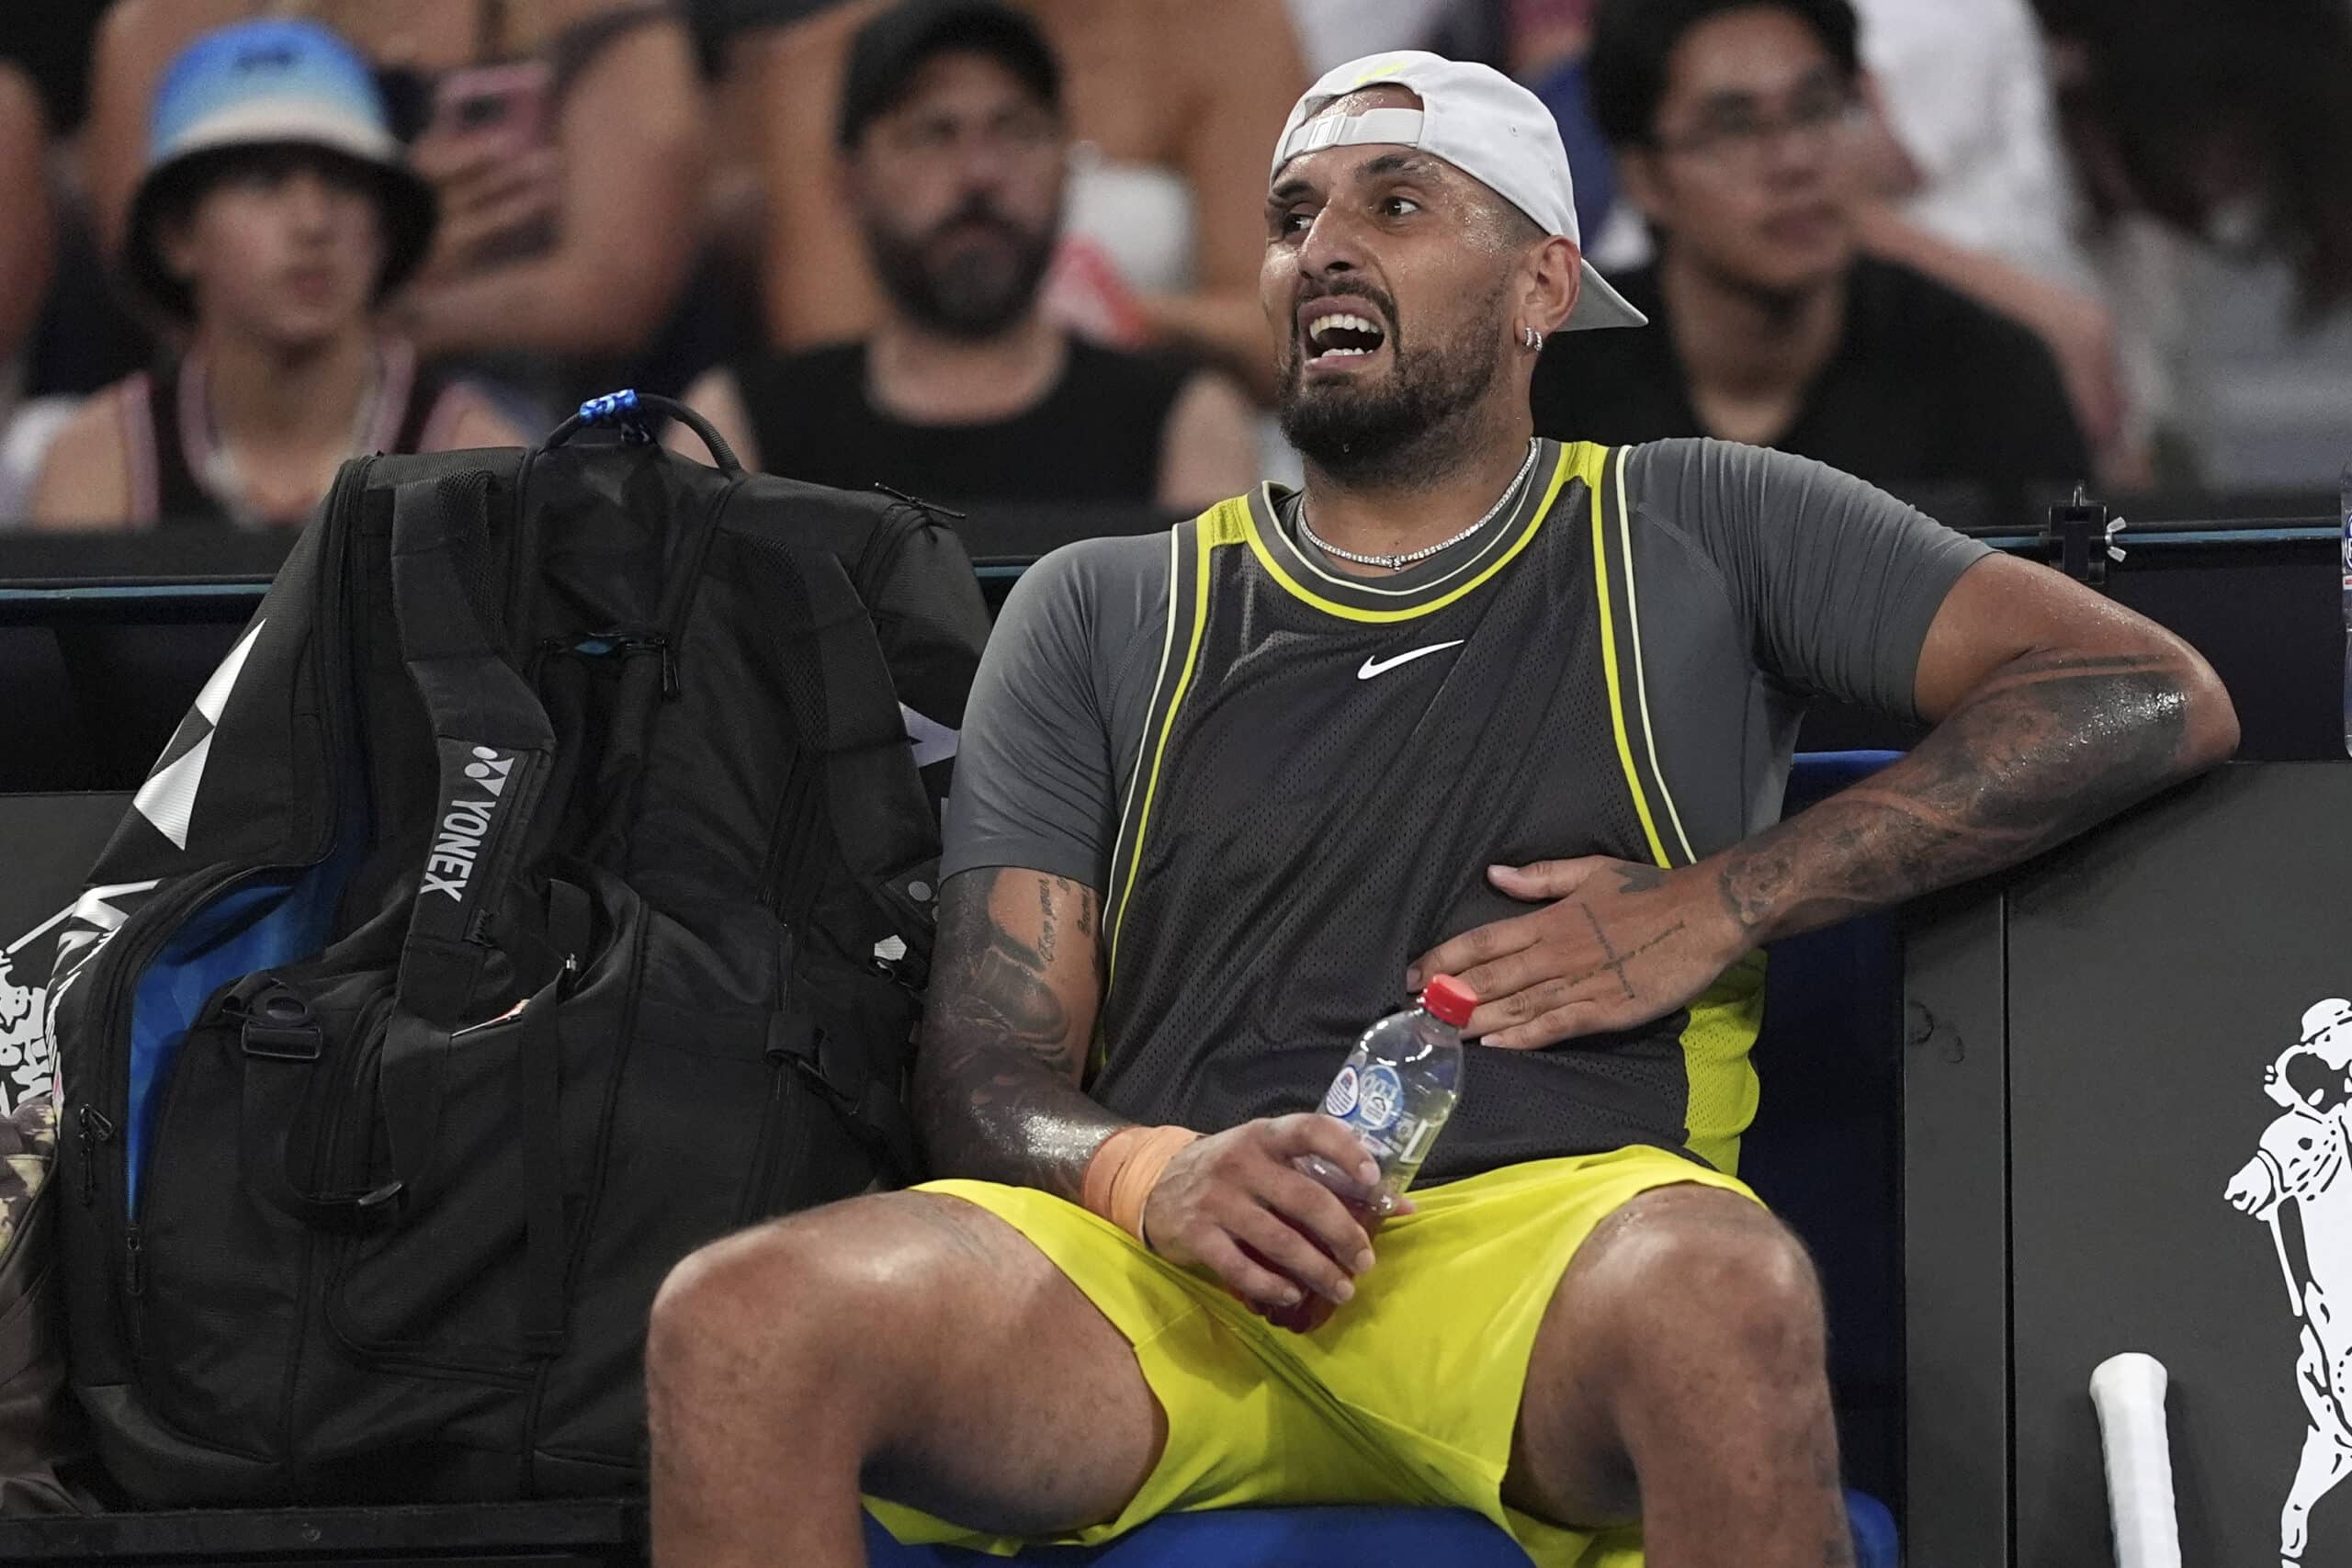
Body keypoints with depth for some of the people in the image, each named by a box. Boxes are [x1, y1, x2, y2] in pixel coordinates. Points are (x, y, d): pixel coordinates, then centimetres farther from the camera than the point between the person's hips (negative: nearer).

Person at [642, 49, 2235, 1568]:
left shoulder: (1690, 535, 18)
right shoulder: (1103, 617, 23)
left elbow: (2156, 698, 8)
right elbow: (987, 1070, 15)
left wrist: (1721, 907, 0)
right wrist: (1149, 1174, -11)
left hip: (1554, 1230, -2)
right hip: (1171, 1272, 2)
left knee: (1719, 1293, -41)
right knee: (737, 1322, -29)